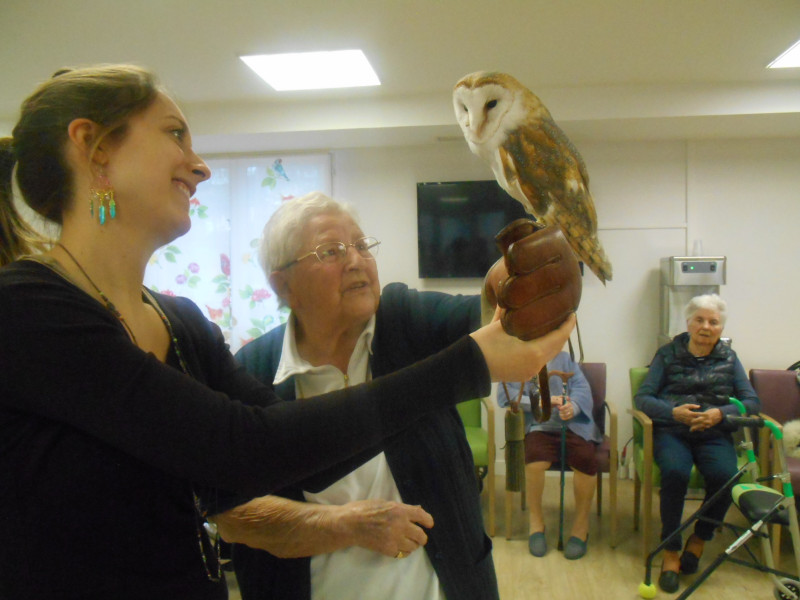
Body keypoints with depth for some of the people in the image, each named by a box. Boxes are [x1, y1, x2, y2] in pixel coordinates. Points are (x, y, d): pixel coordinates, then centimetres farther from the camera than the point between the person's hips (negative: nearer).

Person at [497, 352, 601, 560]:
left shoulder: (565, 359, 19)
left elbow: (582, 389, 4)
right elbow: (505, 396, -2)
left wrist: (573, 407, -19)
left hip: (573, 424, 2)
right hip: (538, 427, -1)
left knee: (586, 459, -29)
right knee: (535, 458, -33)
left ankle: (581, 524, -7)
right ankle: (535, 521, -8)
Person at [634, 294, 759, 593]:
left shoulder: (729, 358, 16)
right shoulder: (668, 354, 9)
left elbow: (752, 402, 8)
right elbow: (642, 397, 2)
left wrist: (720, 413, -12)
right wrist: (674, 412, -17)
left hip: (714, 434, 2)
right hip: (671, 431, -1)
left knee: (725, 475, -30)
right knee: (675, 472, -33)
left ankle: (699, 539, -3)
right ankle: (670, 552, -17)